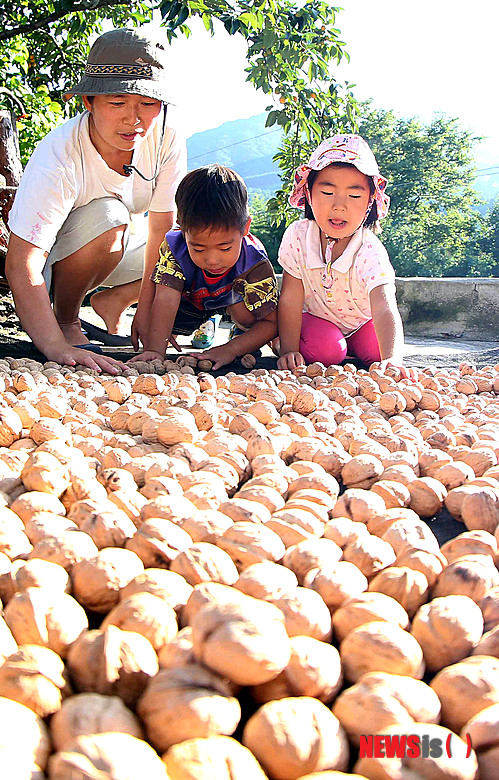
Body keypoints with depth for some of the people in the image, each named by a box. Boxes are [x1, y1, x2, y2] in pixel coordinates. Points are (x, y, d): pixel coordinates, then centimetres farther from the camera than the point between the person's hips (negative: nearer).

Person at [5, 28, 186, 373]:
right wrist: (56, 347, -52)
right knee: (108, 215, -37)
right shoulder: (58, 156, -35)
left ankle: (112, 301, 8)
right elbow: (22, 265, -39)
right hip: (52, 254, -5)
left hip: (122, 245, 5)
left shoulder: (167, 138, -23)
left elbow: (161, 229, -14)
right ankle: (66, 319, -12)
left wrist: (146, 311, -15)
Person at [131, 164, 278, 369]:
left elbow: (271, 323, -33)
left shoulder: (255, 263, -39)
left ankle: (243, 330, 1)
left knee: (241, 304, -35)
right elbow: (165, 301, -42)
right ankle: (203, 324, 14)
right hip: (191, 300, 3)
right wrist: (154, 351, -55)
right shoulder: (174, 247, -36)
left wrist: (230, 350, -46)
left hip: (231, 300, -3)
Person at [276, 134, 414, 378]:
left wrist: (392, 360, -64)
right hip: (316, 317, -1)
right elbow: (291, 300, -18)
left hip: (362, 321, 1)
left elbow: (385, 311, -45)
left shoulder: (370, 251, -31)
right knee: (327, 349, -30)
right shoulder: (297, 236, -25)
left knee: (377, 350, -24)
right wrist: (289, 351, -25)